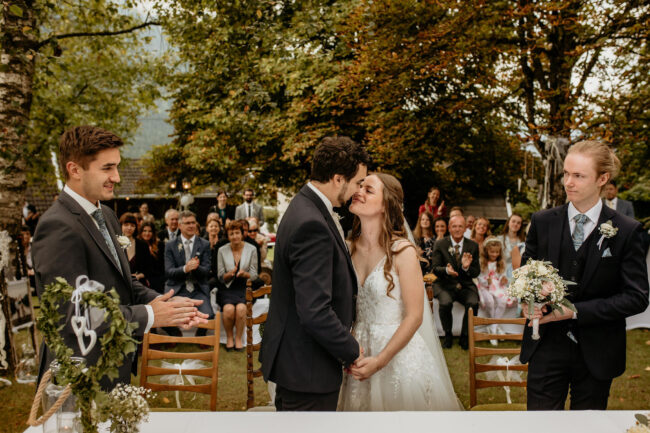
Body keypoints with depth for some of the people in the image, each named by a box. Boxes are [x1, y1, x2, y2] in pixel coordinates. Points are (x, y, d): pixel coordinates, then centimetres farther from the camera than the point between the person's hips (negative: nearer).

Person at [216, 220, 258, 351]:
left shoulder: (251, 249, 2)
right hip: (228, 288, 0)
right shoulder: (222, 250, 4)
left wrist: (244, 274, -18)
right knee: (229, 308, -29)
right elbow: (220, 277, 5)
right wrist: (230, 274, -17)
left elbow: (254, 275, 3)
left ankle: (238, 338, -8)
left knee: (241, 308, -30)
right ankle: (229, 337, -4)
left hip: (244, 287, 0)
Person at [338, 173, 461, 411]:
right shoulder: (349, 249, 0)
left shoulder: (402, 251, -15)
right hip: (359, 353, 4)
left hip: (398, 353, -4)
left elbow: (414, 317, -15)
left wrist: (379, 360, -17)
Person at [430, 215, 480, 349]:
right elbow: (435, 268, -4)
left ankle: (464, 336, -4)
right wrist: (446, 270, -27)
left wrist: (467, 268, -20)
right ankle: (448, 335, -5)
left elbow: (476, 272, 4)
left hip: (466, 286, 1)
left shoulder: (473, 246, 6)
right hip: (445, 285, -1)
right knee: (445, 302, -32)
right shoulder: (440, 245, 2)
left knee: (473, 303, -28)